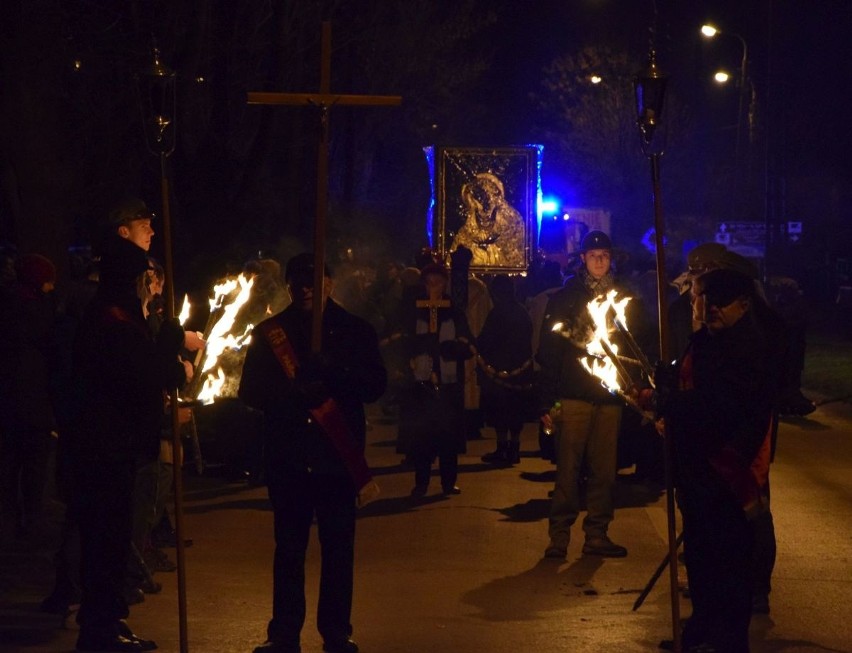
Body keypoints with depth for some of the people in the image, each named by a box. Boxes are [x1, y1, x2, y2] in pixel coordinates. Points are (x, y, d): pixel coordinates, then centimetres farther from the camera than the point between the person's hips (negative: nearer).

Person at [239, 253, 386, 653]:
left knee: (338, 548, 3)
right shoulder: (269, 332, 7)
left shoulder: (354, 330, 6)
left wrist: (332, 372, -19)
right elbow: (251, 391, 2)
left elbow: (375, 386, -2)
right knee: (288, 548, 5)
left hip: (339, 452, 0)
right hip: (288, 455, 0)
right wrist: (293, 397, -17)